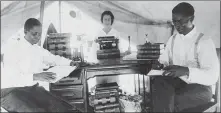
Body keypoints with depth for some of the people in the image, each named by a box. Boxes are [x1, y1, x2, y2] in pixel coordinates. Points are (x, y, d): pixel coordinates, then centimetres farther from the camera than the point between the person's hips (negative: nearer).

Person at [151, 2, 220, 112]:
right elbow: (164, 59, 19)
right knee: (158, 82, -31)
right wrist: (161, 65, -6)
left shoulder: (204, 42, -8)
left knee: (165, 100, -34)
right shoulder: (172, 39, 11)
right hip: (174, 81, 5)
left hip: (198, 86, -5)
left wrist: (186, 71, -32)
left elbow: (212, 76, -17)